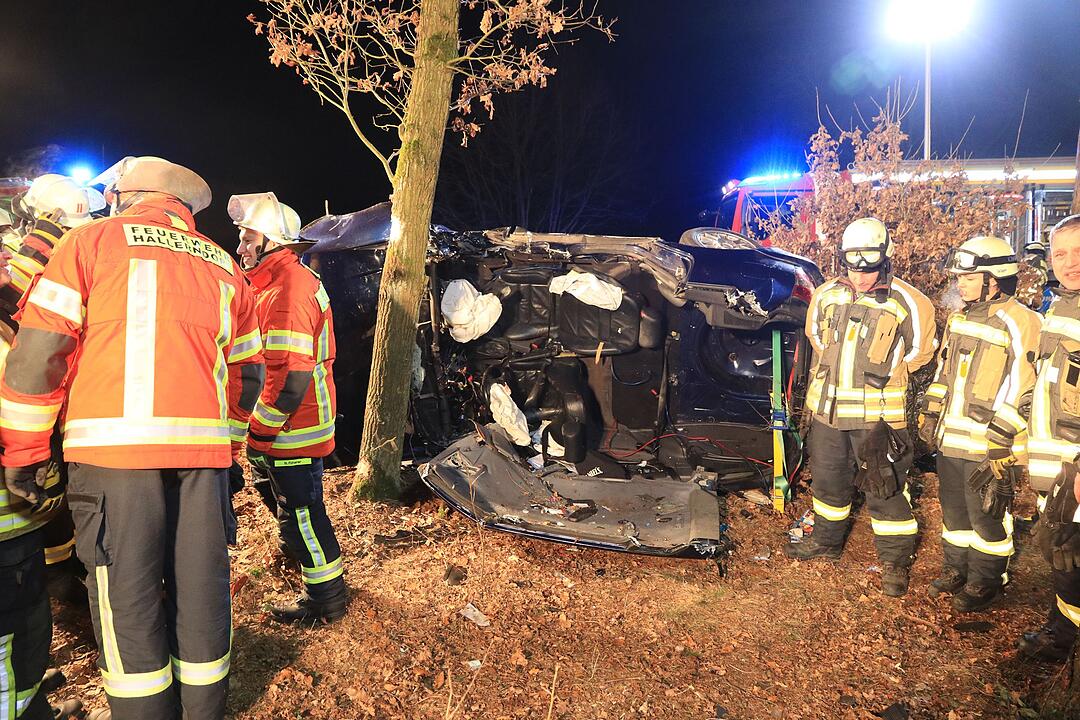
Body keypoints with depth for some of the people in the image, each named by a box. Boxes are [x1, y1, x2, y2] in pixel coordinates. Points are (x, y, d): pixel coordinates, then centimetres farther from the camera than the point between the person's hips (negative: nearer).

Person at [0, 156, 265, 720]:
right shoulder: (223, 265, 19)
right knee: (201, 589, 12)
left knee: (127, 595, 4)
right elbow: (248, 372, 19)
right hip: (203, 448, 4)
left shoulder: (93, 240, 7)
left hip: (114, 444, -4)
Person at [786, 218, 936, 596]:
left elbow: (918, 352, 5)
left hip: (878, 413, -4)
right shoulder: (826, 295, 2)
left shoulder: (907, 302, -9)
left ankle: (895, 560, 20)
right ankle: (826, 540, 39)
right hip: (827, 407, 5)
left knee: (887, 488, 3)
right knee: (828, 479, 19)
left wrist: (881, 376, 11)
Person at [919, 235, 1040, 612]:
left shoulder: (1019, 324, -15)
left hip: (987, 447, -7)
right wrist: (930, 414, 14)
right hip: (950, 440, 7)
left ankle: (985, 581, 24)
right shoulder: (959, 318, 10)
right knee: (953, 508, 19)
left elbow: (1019, 393, -17)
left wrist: (996, 449, -18)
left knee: (986, 514, 7)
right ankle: (956, 568, 35)